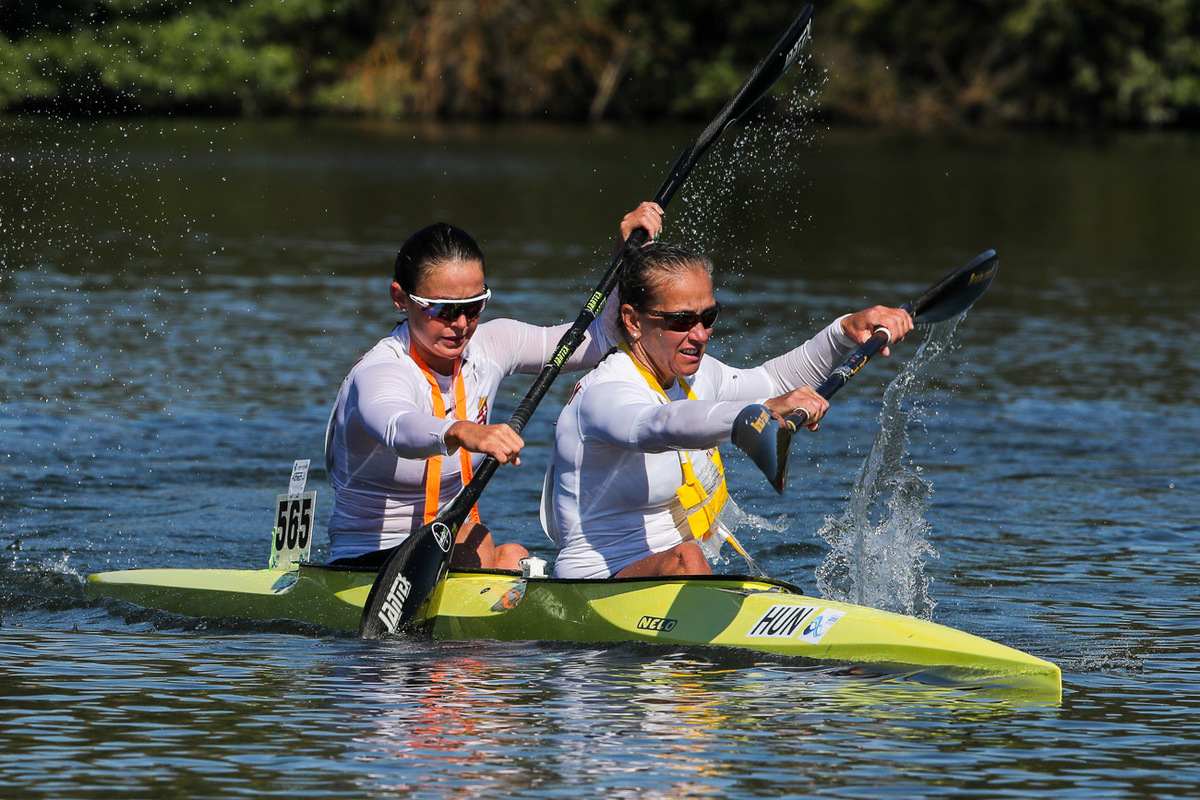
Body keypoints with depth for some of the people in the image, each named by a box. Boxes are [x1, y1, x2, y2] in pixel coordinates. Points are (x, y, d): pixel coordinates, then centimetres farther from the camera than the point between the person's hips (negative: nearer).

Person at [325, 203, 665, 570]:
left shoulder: (486, 347, 0)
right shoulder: (376, 373, -21)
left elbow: (597, 340, 9)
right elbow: (398, 429, -46)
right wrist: (463, 433, -67)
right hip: (369, 564, -7)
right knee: (477, 544, -35)